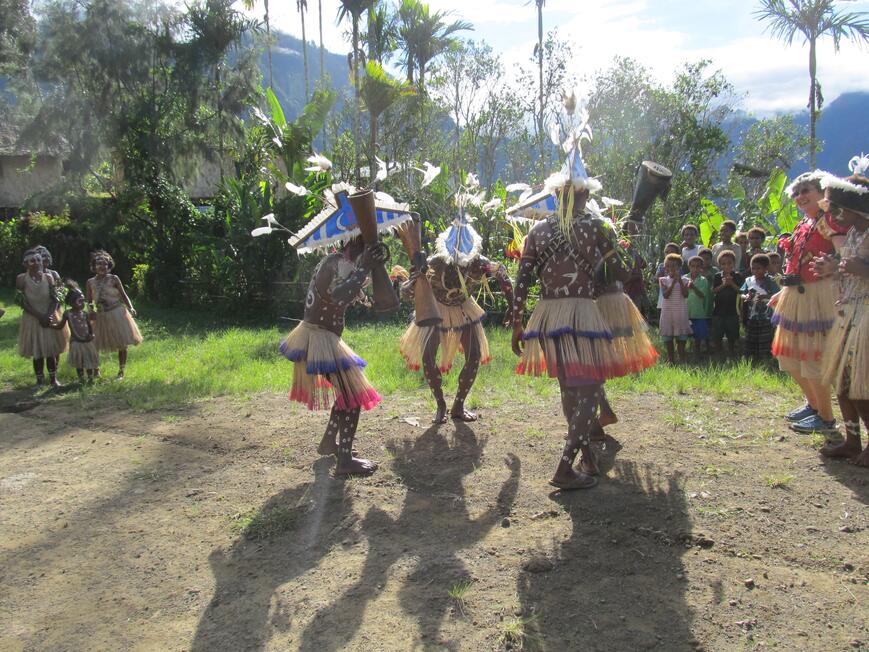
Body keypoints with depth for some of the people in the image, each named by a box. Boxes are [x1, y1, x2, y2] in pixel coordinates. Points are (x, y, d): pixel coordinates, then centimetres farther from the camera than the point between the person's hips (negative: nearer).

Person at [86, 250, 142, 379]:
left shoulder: (114, 279, -4)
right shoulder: (90, 282, 4)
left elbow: (123, 296, -3)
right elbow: (89, 301, 11)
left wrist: (130, 308, -17)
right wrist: (91, 307, -11)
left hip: (117, 314, -3)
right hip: (101, 316, 3)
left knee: (122, 344, 0)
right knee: (94, 344, 3)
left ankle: (121, 372, 12)